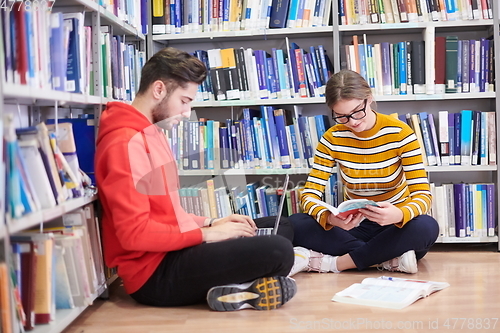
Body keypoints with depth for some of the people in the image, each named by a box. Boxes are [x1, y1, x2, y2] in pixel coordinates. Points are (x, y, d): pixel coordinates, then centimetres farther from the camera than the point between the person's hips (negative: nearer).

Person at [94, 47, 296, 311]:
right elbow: (135, 233, -23)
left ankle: (236, 284, -5)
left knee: (280, 229, 16)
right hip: (155, 273, -11)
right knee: (277, 252, -25)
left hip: (172, 250, 11)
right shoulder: (127, 142, -17)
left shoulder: (149, 133, 16)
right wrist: (206, 234, -17)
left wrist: (210, 223, 7)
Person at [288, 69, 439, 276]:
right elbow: (309, 194, -12)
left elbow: (423, 194, -15)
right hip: (354, 227, 2)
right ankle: (389, 260, -25)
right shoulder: (332, 138, -7)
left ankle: (334, 262, -27)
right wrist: (329, 218, -35)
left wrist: (399, 215, -39)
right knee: (295, 224, -24)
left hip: (395, 226, -1)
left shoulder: (400, 133, -12)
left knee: (427, 227, -35)